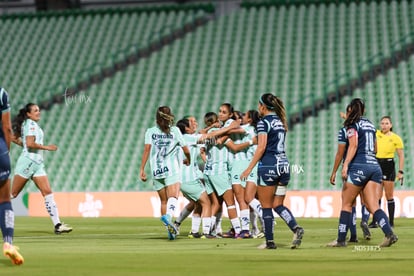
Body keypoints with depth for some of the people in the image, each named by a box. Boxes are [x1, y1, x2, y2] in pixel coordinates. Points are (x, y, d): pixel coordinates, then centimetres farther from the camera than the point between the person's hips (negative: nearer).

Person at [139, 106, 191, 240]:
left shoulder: (150, 131, 10)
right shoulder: (175, 130, 8)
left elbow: (147, 149, -3)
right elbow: (186, 150, 10)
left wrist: (142, 169, -3)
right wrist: (188, 160, 31)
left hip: (156, 171, 3)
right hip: (172, 169, -3)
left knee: (164, 201, 13)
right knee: (173, 196, -20)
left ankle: (170, 230, 13)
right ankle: (168, 216, -48)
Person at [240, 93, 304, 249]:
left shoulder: (264, 122, -8)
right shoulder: (280, 121, 15)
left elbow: (261, 147, -15)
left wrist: (249, 168, -14)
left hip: (268, 166, -7)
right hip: (284, 165, 7)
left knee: (266, 206, 2)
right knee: (278, 205, 10)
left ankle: (269, 241, 3)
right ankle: (296, 228, -14)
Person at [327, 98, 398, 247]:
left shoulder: (353, 125, -1)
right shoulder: (370, 124, 19)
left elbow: (353, 145, -15)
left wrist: (345, 165, -22)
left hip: (359, 166, -6)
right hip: (374, 166, 6)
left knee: (346, 203, 4)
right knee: (372, 206, 0)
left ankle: (341, 239, 4)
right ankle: (389, 234, -19)